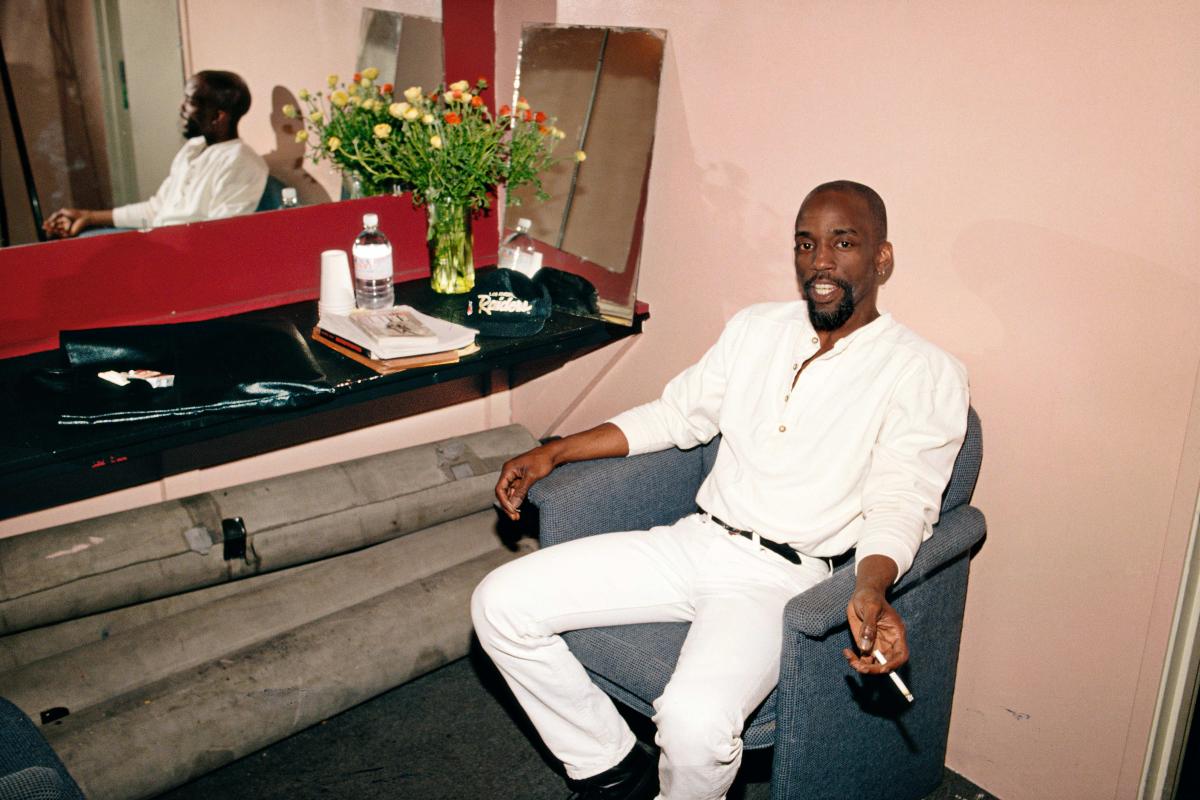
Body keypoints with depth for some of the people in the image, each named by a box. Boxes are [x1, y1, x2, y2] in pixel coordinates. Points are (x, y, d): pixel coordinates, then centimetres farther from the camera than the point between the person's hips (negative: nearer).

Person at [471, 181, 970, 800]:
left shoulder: (926, 374, -3)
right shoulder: (755, 328, 14)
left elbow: (900, 506, -9)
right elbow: (677, 414, 19)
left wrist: (872, 590, -31)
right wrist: (553, 453, 11)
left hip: (781, 575, -5)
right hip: (693, 540, 6)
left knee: (695, 721, -34)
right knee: (501, 604, -6)